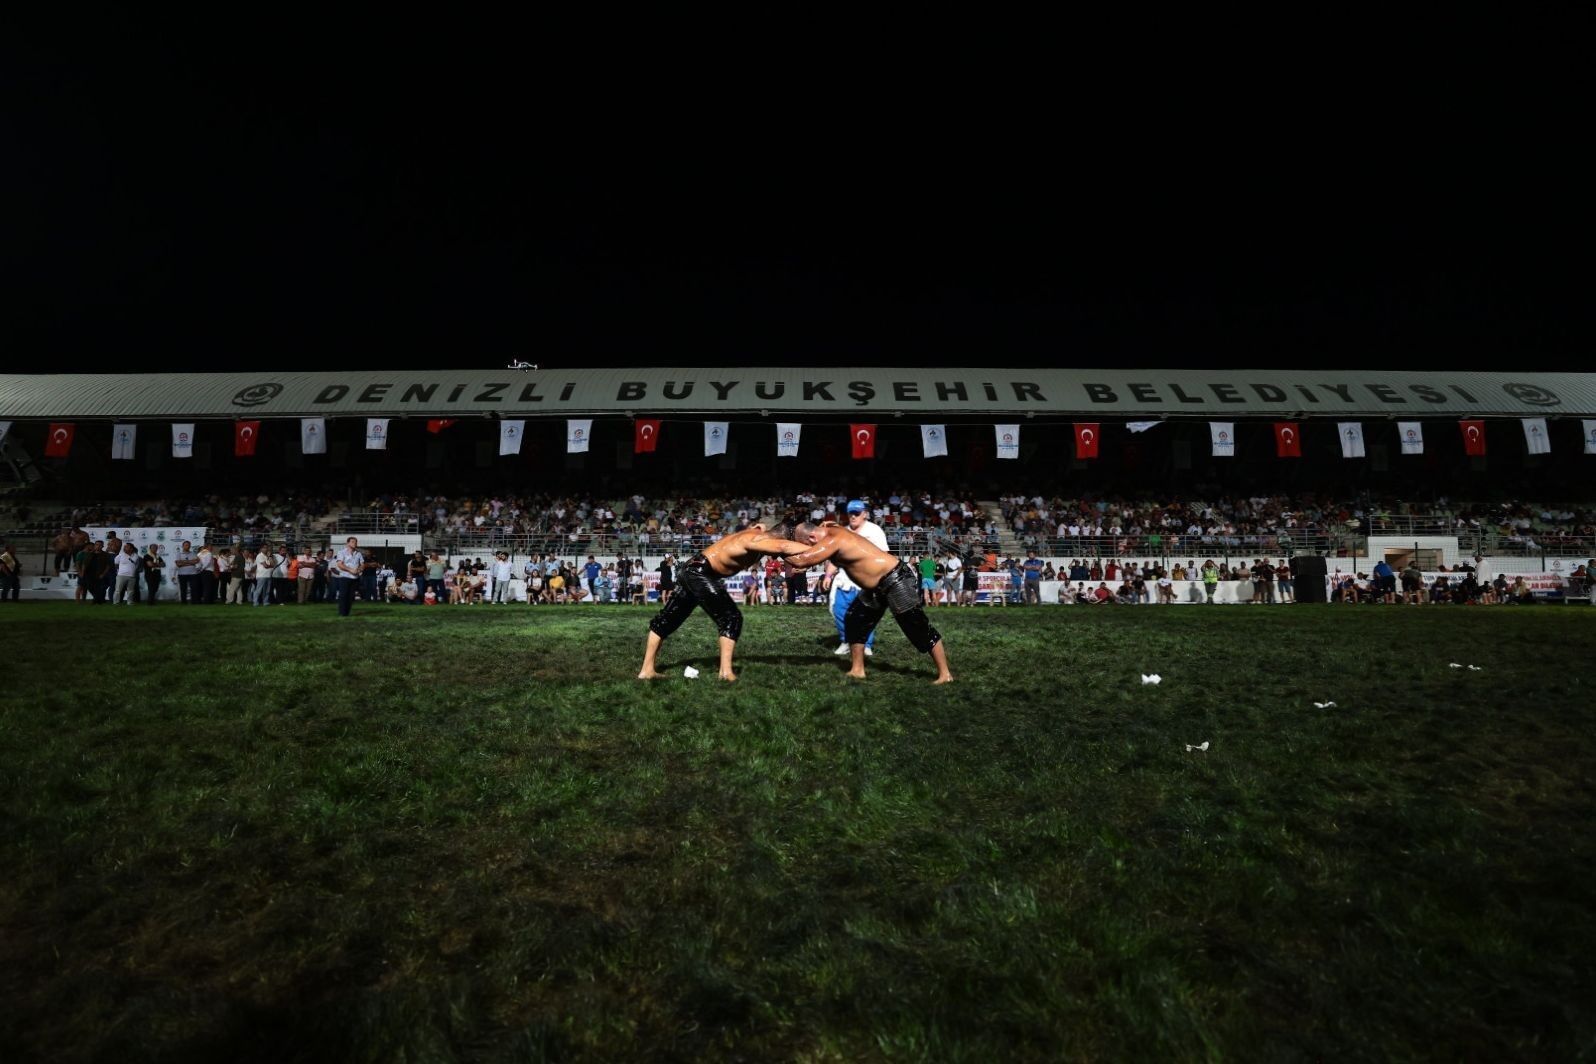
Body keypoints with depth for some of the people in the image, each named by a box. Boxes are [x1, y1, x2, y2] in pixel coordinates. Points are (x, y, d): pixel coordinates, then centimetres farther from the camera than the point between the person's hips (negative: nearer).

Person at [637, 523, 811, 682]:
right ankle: (726, 672, -9)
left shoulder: (756, 535, 7)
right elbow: (783, 547, -38)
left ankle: (647, 670, 20)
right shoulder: (755, 538, -21)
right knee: (731, 618, -7)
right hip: (700, 572, -10)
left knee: (667, 619, 13)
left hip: (693, 571, 10)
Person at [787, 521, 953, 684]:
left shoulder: (833, 540, -25)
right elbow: (809, 557, 20)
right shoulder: (831, 532, 5)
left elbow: (802, 560, -31)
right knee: (855, 620, 10)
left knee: (919, 629, -3)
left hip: (895, 581, -10)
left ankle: (944, 674, 6)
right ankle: (857, 670, 19)